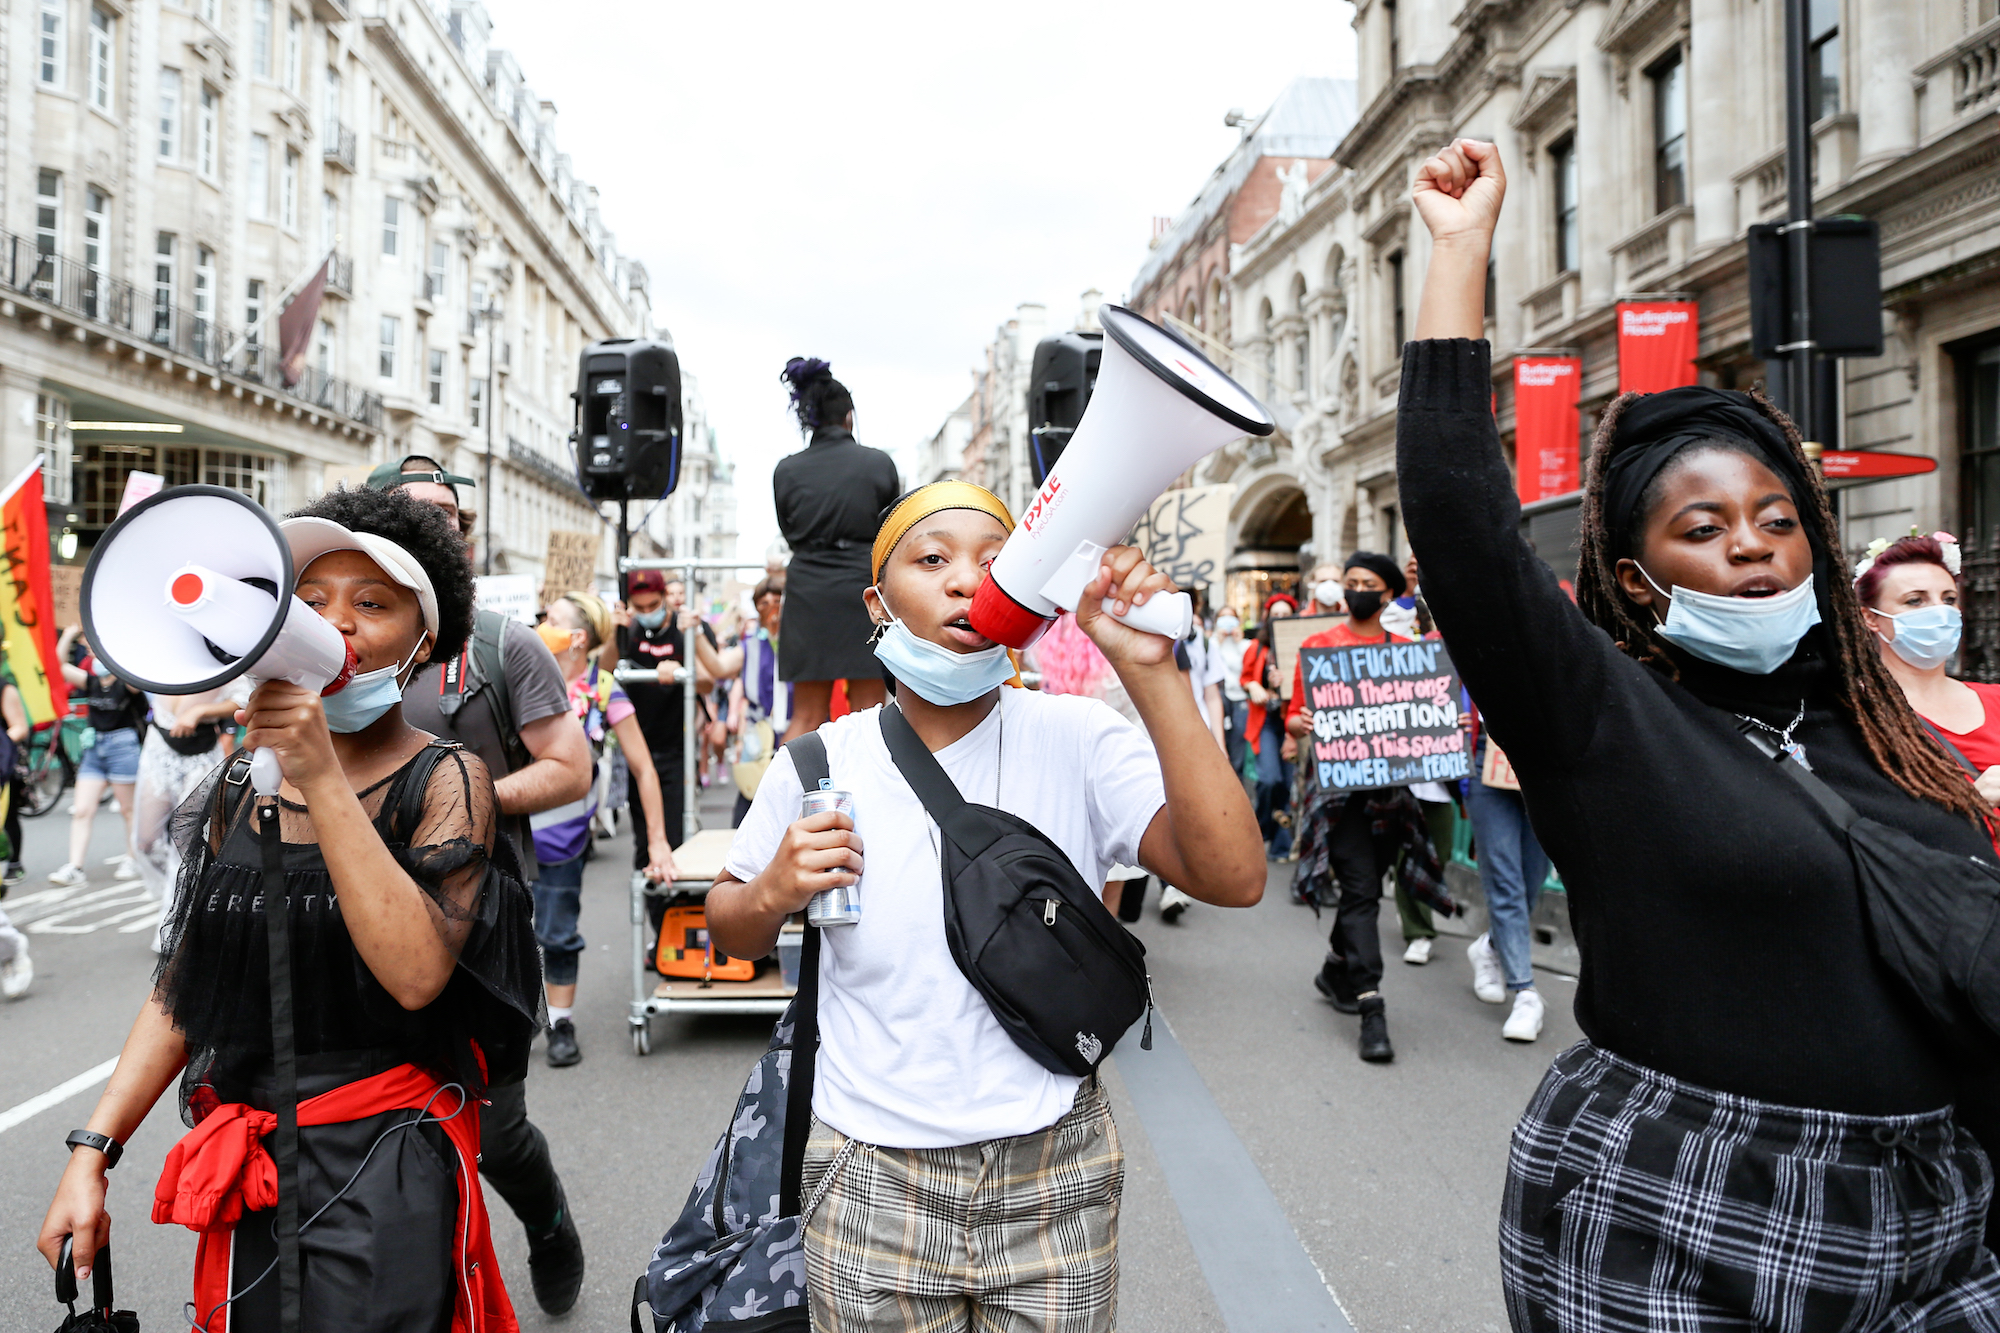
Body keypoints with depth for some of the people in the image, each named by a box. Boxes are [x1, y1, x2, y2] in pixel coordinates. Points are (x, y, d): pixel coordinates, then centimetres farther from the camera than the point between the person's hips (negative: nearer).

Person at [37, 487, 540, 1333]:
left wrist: (324, 778, -26)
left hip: (384, 1169, -4)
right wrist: (92, 1149, 2)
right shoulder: (235, 791, 5)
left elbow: (418, 974, -24)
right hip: (242, 1169, 5)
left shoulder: (444, 781, -9)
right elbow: (179, 990, 11)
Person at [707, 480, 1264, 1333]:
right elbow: (731, 931, 9)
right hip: (873, 1179, 1)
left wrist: (1148, 670, -30)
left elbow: (1234, 878, -25)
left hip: (1054, 1181, 0)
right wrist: (775, 892, -14)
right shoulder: (819, 766, -6)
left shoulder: (1077, 740, -11)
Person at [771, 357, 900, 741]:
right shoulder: (878, 463, -3)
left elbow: (790, 533, 10)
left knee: (807, 717, 9)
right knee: (867, 713, 5)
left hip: (808, 592, 2)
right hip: (866, 589, -2)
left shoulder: (786, 471, 0)